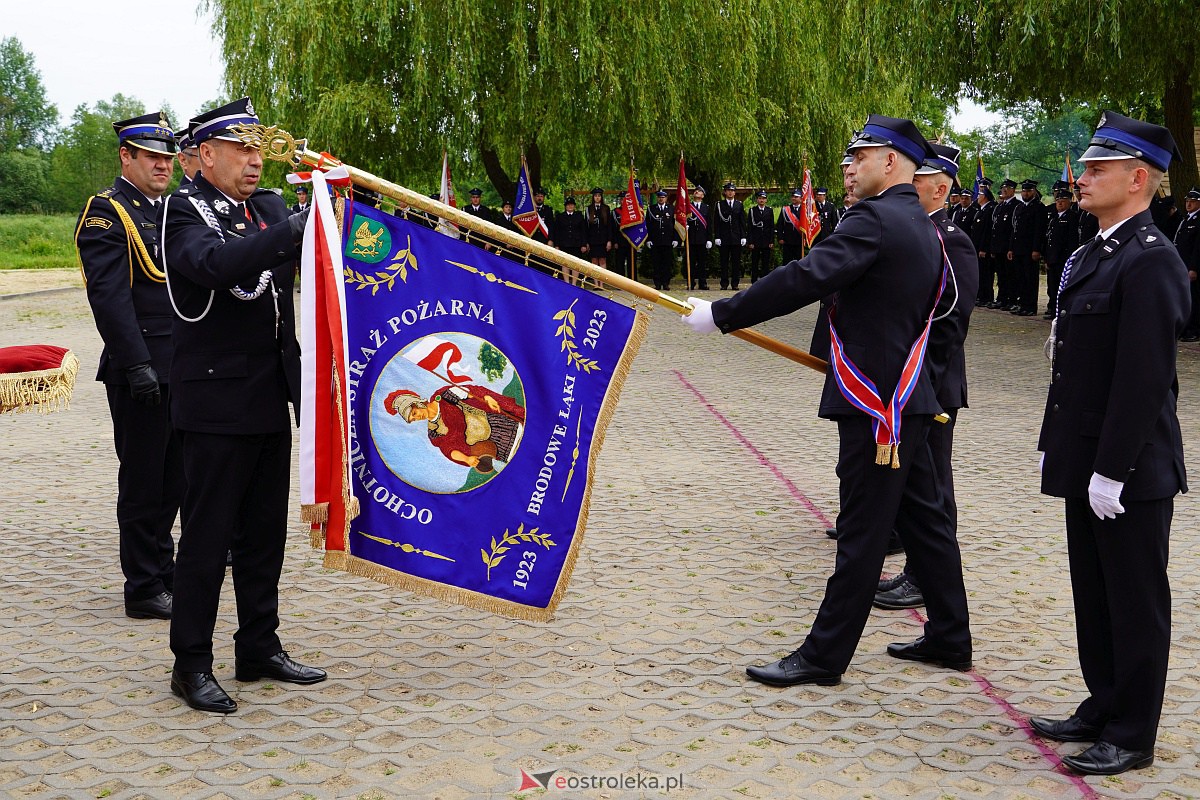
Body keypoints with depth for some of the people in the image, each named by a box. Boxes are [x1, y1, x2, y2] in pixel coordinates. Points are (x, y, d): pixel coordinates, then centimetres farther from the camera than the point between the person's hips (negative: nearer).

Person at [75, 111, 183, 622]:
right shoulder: (106, 212, -8)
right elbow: (109, 295, -17)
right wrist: (137, 364, -23)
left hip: (182, 369, 8)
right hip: (141, 373, -8)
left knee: (174, 478, 15)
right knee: (143, 480, 0)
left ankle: (164, 570, 28)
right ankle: (144, 590, 8)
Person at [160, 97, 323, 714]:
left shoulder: (269, 208, 13)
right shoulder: (183, 210, -9)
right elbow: (216, 264, -29)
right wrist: (293, 230, -33)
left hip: (272, 399, 7)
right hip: (216, 402, -7)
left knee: (266, 530, 14)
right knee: (208, 534, -1)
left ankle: (259, 648, 25)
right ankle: (192, 665, 8)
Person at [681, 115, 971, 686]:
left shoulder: (876, 219, -16)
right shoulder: (924, 229, 14)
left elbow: (806, 278, -25)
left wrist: (721, 315, -20)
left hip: (874, 407, -10)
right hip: (909, 400, 10)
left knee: (862, 535, -3)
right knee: (925, 518, 16)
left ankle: (825, 655, 5)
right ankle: (948, 638, 26)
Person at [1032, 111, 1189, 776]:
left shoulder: (1151, 261, -17)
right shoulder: (1094, 253, 13)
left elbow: (1144, 378, -22)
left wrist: (1112, 470, -22)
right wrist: (1055, 444, 16)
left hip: (1130, 471, -9)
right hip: (1085, 462, 9)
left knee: (1135, 603, 3)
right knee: (1094, 596, 18)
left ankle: (1132, 736, 14)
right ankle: (1103, 709, 31)